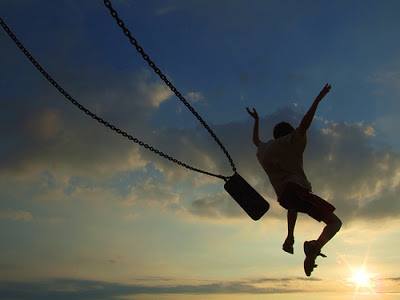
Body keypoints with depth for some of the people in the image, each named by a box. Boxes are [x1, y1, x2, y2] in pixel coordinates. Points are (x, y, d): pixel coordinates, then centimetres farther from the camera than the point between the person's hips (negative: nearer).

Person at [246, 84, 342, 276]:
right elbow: (304, 125, -12)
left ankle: (290, 238, 27)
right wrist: (318, 99, -7)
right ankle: (316, 246, -37)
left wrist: (256, 120, 54)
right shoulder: (289, 143, 3)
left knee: (293, 204, 43)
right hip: (296, 189, -7)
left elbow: (256, 140, 43)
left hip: (282, 196, 7)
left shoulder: (263, 150, 21)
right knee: (335, 222, -8)